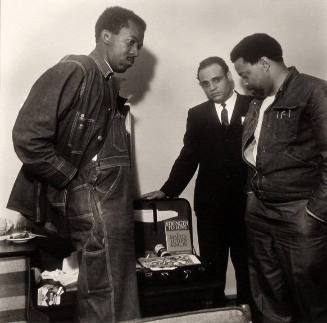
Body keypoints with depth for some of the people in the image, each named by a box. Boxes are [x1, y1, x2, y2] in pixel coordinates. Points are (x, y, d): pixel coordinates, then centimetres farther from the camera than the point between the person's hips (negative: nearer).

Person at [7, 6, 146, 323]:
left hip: (111, 201, 8)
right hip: (91, 203, -8)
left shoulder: (109, 85, 15)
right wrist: (75, 180, -12)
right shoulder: (73, 72, -10)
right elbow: (27, 137, -17)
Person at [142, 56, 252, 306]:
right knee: (212, 269, 8)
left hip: (248, 203, -1)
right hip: (209, 206, 2)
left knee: (248, 267, 11)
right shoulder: (197, 115, 8)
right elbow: (188, 157, 7)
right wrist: (167, 191, -1)